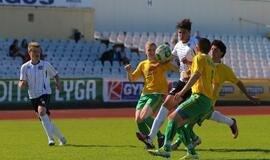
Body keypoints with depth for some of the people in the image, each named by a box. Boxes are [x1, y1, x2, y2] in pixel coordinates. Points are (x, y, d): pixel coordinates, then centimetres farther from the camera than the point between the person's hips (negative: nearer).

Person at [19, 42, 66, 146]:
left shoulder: (45, 65, -1)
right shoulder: (25, 67, 2)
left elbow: (55, 75, 13)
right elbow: (21, 83, 5)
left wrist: (58, 83, -3)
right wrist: (22, 84, -17)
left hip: (44, 93, -4)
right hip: (33, 96, 4)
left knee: (42, 111, -29)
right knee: (44, 119, 8)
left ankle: (51, 138, -25)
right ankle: (61, 138, 25)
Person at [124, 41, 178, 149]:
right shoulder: (142, 64, 15)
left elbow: (176, 69, -3)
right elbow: (132, 79, 16)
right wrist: (129, 72, -5)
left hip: (159, 94, -5)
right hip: (145, 94, 5)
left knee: (144, 116, -23)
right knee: (138, 119, -11)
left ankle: (160, 137, -8)